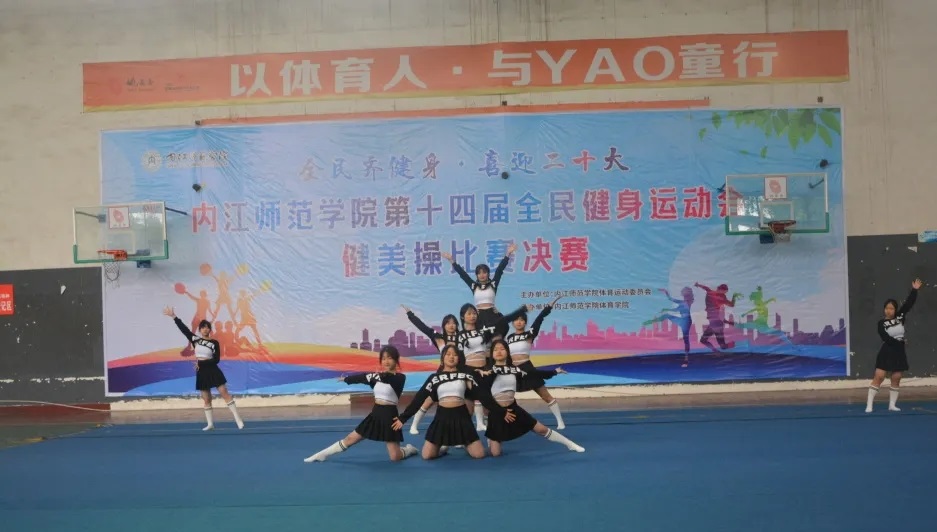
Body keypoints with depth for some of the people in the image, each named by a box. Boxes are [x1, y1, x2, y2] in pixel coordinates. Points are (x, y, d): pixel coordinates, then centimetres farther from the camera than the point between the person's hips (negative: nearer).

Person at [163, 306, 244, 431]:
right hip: (202, 374, 4)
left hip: (213, 371, -4)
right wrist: (174, 316, -3)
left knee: (225, 393, -8)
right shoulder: (195, 339, 4)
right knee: (206, 399, 8)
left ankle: (238, 419, -8)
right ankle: (210, 424, 16)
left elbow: (217, 360, -10)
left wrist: (202, 362, -19)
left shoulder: (214, 343, -5)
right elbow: (183, 328, 2)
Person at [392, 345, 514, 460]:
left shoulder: (465, 375, 5)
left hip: (461, 416, 0)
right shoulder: (434, 378, 5)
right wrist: (402, 418, -2)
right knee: (426, 455, -8)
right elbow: (419, 398, 3)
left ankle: (464, 445, 25)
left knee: (479, 454, -9)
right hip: (442, 417, 0)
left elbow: (482, 395, 4)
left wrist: (501, 412, 0)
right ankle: (444, 447, 25)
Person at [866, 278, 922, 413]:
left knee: (896, 380, 7)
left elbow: (909, 303, -5)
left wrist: (914, 290, -12)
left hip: (899, 353, 4)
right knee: (878, 377, -9)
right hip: (886, 353, -4)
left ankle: (892, 405, 16)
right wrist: (900, 342, -15)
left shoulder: (900, 316, 2)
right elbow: (886, 338, -17)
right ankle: (869, 405, -9)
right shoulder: (881, 323, -8)